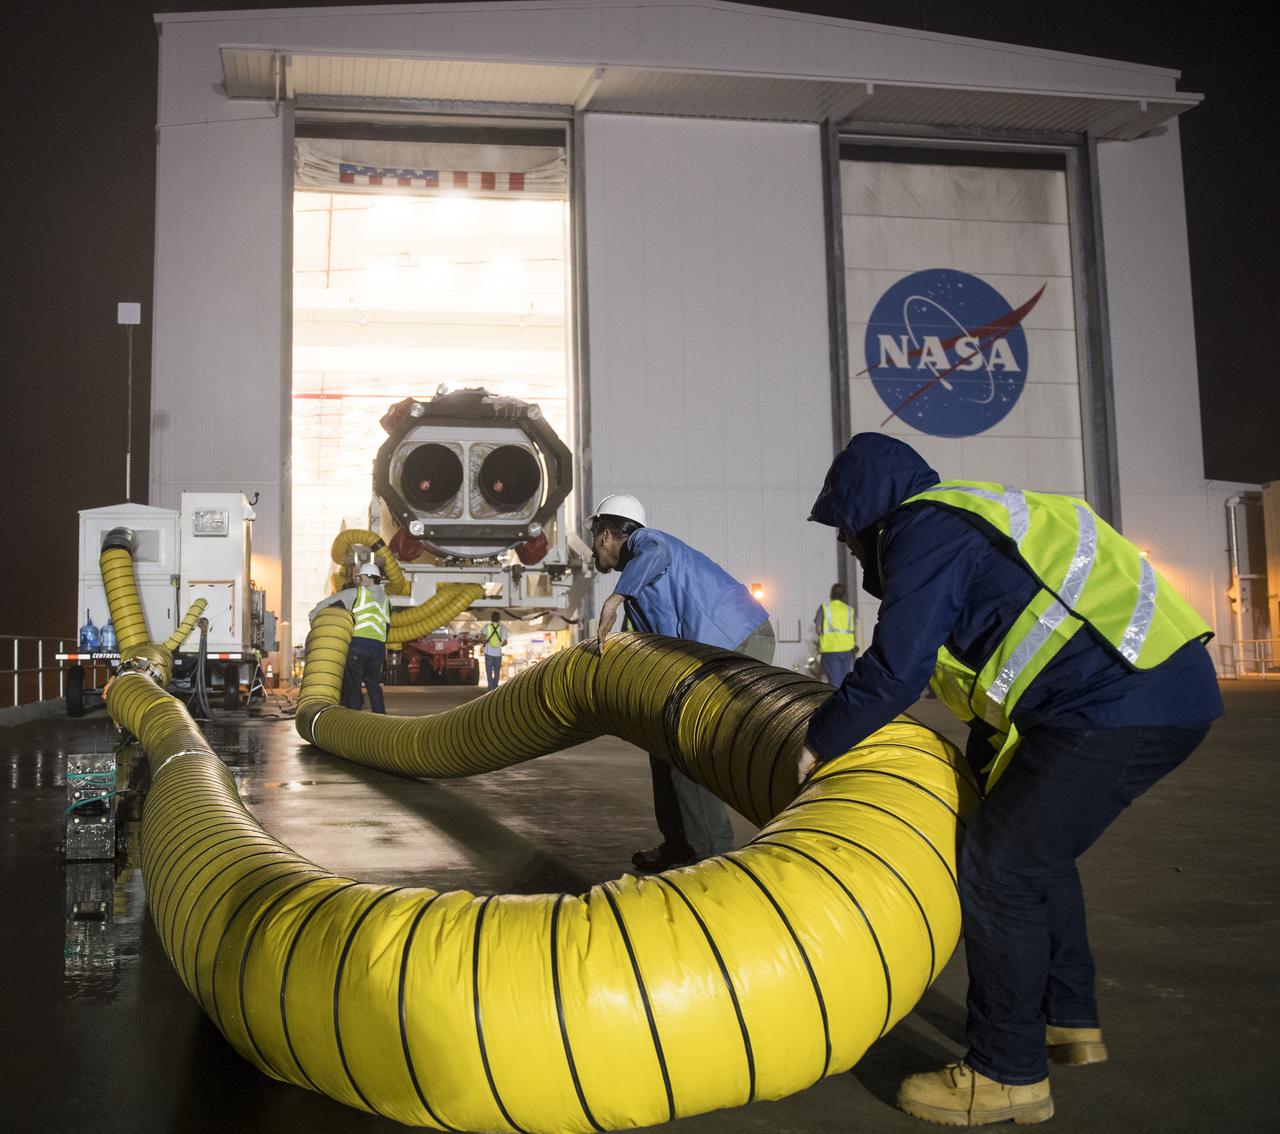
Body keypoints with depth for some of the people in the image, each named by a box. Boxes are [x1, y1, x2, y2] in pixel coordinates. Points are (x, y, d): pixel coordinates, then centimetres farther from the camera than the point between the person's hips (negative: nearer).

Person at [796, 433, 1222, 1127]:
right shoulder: (964, 520, 24)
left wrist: (815, 745, 3)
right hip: (1168, 687, 11)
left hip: (1118, 704, -11)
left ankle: (1007, 1074, 8)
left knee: (1000, 868, -3)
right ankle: (1068, 1023, 36)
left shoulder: (922, 529, -7)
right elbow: (995, 658, 29)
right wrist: (977, 771, 34)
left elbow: (894, 671, -12)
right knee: (1036, 854, 23)